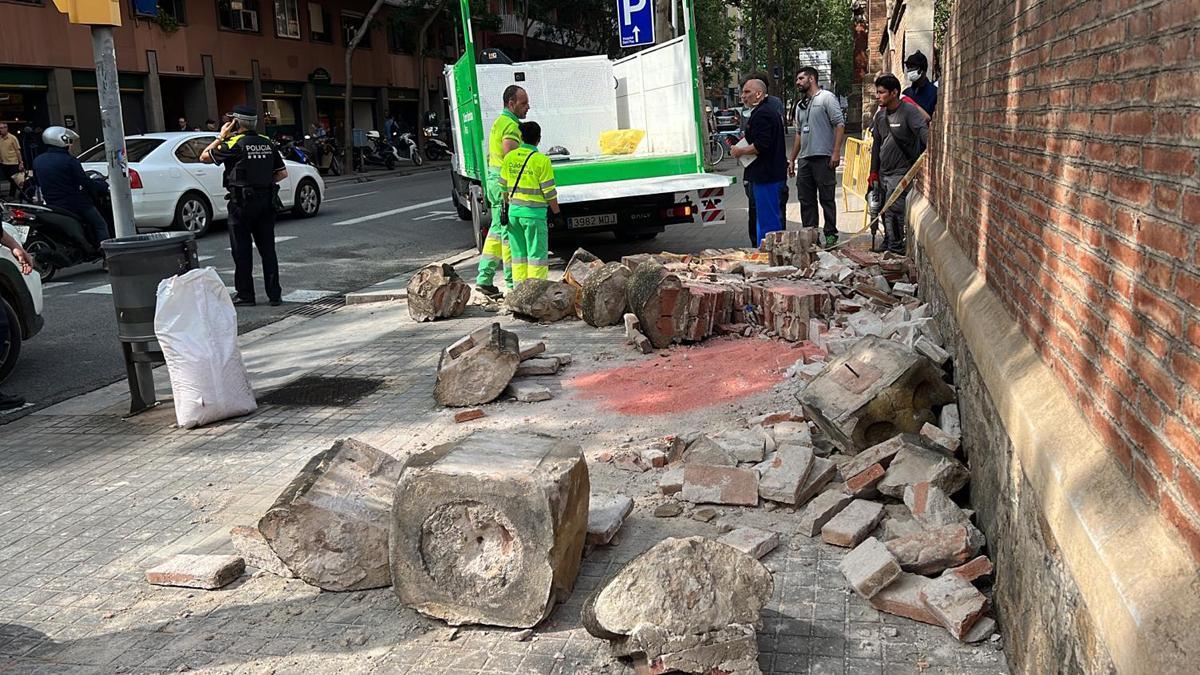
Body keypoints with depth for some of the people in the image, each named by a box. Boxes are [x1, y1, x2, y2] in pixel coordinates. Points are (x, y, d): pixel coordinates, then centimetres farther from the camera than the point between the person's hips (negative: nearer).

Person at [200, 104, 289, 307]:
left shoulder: (234, 144, -10)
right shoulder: (267, 143, 7)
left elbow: (204, 157, 0)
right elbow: (282, 173, 10)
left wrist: (221, 137, 5)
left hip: (242, 203, -5)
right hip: (266, 201, 5)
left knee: (242, 251, 3)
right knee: (268, 249, 8)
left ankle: (245, 295, 6)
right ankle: (274, 294, 8)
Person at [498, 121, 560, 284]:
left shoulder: (510, 157, 4)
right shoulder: (542, 160, -12)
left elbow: (503, 187, 11)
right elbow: (549, 192, -10)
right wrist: (556, 212, 2)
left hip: (514, 211, 5)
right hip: (534, 213, -5)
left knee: (518, 254, 11)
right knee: (537, 254, 1)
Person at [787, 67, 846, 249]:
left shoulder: (827, 97, -2)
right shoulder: (800, 105, 21)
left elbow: (840, 124, -9)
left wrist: (836, 152, -16)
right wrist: (792, 159, 20)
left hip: (823, 157, -8)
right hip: (804, 159, 8)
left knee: (826, 198, -3)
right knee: (806, 200, 8)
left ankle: (831, 235, 4)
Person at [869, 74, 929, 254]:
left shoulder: (909, 111, -12)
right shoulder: (880, 115, 11)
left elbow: (922, 129, -28)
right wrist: (873, 172, 16)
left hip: (900, 171, -7)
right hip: (883, 172, 7)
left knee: (893, 209, -14)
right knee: (884, 210, 11)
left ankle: (896, 247, -7)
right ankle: (888, 241, 24)